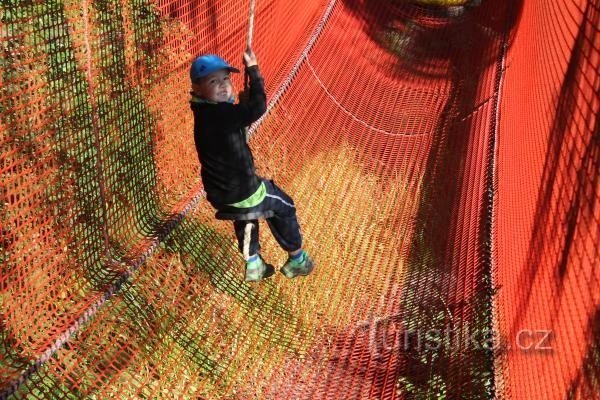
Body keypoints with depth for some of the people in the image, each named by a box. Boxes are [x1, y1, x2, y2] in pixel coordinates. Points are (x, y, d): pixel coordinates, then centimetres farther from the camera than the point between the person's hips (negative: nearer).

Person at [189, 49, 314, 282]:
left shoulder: (205, 112, 1)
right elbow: (258, 107, -29)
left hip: (219, 193, 8)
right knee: (284, 207, 18)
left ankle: (253, 265, 48)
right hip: (242, 192, -8)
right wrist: (253, 70, -19)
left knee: (244, 216, 38)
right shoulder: (221, 114, -28)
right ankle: (297, 261, 33)